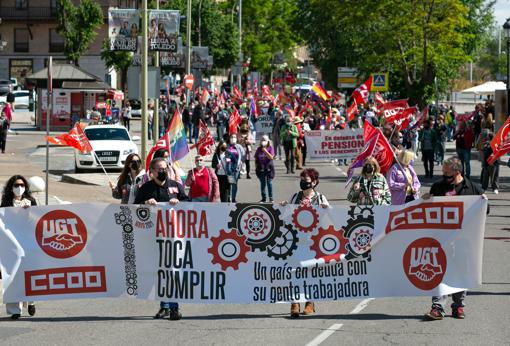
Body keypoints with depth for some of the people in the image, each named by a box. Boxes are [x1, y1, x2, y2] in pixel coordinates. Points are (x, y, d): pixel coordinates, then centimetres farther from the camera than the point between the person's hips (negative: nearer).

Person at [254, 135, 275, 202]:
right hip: (261, 168, 3)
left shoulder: (270, 148, -1)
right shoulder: (259, 149, 7)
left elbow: (271, 157, -12)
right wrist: (256, 167, 6)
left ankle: (271, 198, 1)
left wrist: (265, 151, -18)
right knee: (262, 183, 6)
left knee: (269, 183, -3)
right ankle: (264, 198, 12)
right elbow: (256, 159, 11)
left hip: (269, 168, -3)